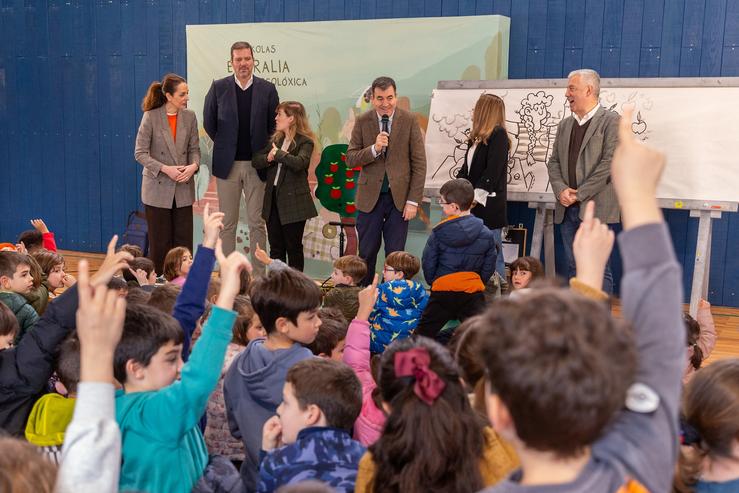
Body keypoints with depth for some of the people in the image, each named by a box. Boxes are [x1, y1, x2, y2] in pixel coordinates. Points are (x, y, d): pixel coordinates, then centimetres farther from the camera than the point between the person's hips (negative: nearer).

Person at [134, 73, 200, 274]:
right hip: (158, 188, -3)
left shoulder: (189, 117, 2)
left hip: (183, 189, 3)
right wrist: (165, 169, -20)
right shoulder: (151, 117, -9)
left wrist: (194, 165, -14)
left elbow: (194, 148, 8)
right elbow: (140, 153, -8)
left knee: (184, 241, 4)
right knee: (160, 243, 4)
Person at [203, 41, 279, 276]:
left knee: (257, 223, 4)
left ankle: (259, 275, 10)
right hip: (227, 164, 0)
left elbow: (274, 125, 7)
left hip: (256, 164, 0)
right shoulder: (218, 87, 1)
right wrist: (225, 145, 9)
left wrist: (263, 153, 4)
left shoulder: (267, 89, 1)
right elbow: (209, 122, 8)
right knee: (227, 223, 6)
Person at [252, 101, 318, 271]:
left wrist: (278, 153, -13)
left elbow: (299, 163, -25)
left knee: (293, 248, 3)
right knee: (275, 248, 11)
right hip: (273, 197, 6)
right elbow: (255, 160, 9)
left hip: (293, 201, -6)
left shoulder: (305, 142, -7)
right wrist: (268, 158, -10)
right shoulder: (275, 139, 13)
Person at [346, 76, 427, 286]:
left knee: (395, 254, 5)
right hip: (370, 196, 1)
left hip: (399, 197, -1)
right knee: (366, 253, 7)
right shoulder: (362, 121, 0)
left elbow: (419, 164, -3)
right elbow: (350, 159, -1)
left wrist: (413, 201, -7)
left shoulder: (409, 121, -3)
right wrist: (374, 149, -19)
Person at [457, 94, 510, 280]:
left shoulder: (498, 135, -7)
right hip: (473, 207, 8)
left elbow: (493, 171, -15)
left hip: (488, 207, -8)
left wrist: (475, 197, -18)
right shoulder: (476, 137, 16)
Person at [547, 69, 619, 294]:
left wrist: (578, 195, -14)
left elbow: (610, 163, -12)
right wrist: (561, 190, -6)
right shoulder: (565, 125, 17)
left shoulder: (610, 121, -3)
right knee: (573, 267, 11)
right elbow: (553, 161, 13)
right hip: (567, 209, 6)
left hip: (595, 208, -6)